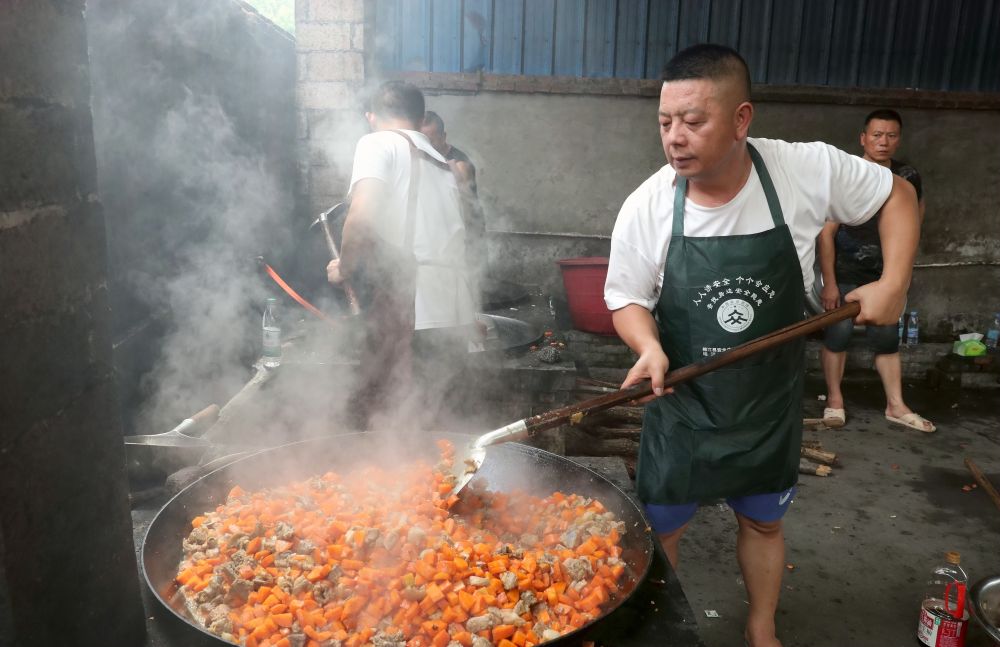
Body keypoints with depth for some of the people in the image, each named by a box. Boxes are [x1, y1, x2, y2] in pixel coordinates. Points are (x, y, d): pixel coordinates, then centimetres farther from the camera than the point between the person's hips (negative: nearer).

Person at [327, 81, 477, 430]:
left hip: (405, 313, -7)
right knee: (423, 422, 17)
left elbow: (362, 217, -15)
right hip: (456, 316, 7)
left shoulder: (379, 143, 2)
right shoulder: (443, 165, 22)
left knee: (379, 424, 4)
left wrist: (345, 268, 3)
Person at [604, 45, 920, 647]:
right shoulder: (646, 207, -18)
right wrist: (649, 345, -26)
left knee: (764, 520, 21)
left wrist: (893, 283, -10)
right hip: (682, 404, -1)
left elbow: (898, 194, 1)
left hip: (773, 401, 1)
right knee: (661, 528, 9)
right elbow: (626, 298, -6)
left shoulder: (811, 169, -16)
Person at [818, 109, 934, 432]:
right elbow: (826, 232, -16)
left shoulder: (908, 177, -3)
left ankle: (896, 406, 17)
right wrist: (829, 283, -18)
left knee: (887, 339, 8)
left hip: (885, 275, 4)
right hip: (844, 274, -4)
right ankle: (835, 399, 14)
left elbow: (916, 213, 18)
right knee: (838, 335, -1)